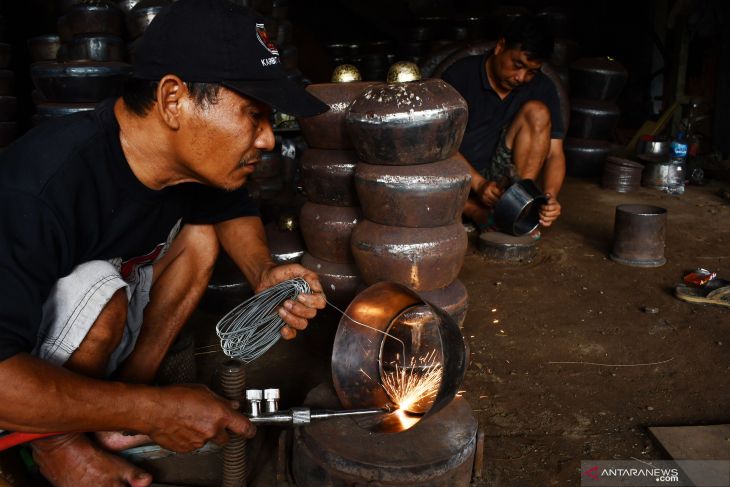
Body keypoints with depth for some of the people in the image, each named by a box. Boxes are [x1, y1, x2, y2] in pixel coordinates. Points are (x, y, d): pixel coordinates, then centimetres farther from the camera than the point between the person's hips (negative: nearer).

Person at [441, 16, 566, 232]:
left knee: (537, 112, -19)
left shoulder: (542, 87, -3)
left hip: (504, 178, 2)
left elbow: (555, 153, -8)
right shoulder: (460, 75, -11)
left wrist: (550, 197, -28)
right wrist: (479, 184, -26)